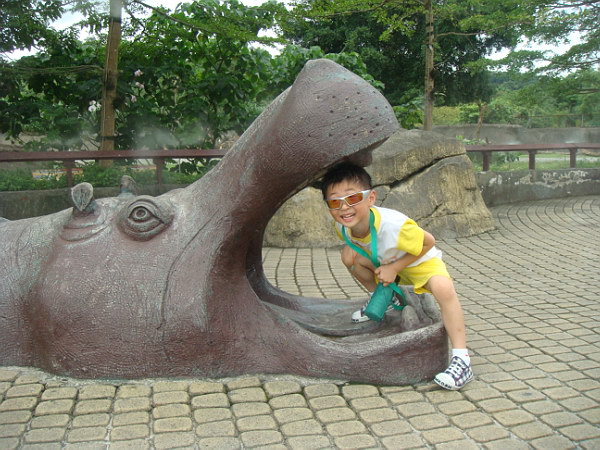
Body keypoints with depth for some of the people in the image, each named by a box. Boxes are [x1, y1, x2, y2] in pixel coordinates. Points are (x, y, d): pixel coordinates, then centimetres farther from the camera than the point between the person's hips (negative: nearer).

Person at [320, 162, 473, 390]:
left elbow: (428, 243, -23)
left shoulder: (394, 225, -40)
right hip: (386, 262, 6)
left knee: (443, 287, -35)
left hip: (421, 261, -6)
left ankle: (461, 359, -27)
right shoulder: (342, 225, -23)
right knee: (348, 255, -13)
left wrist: (395, 268, -26)